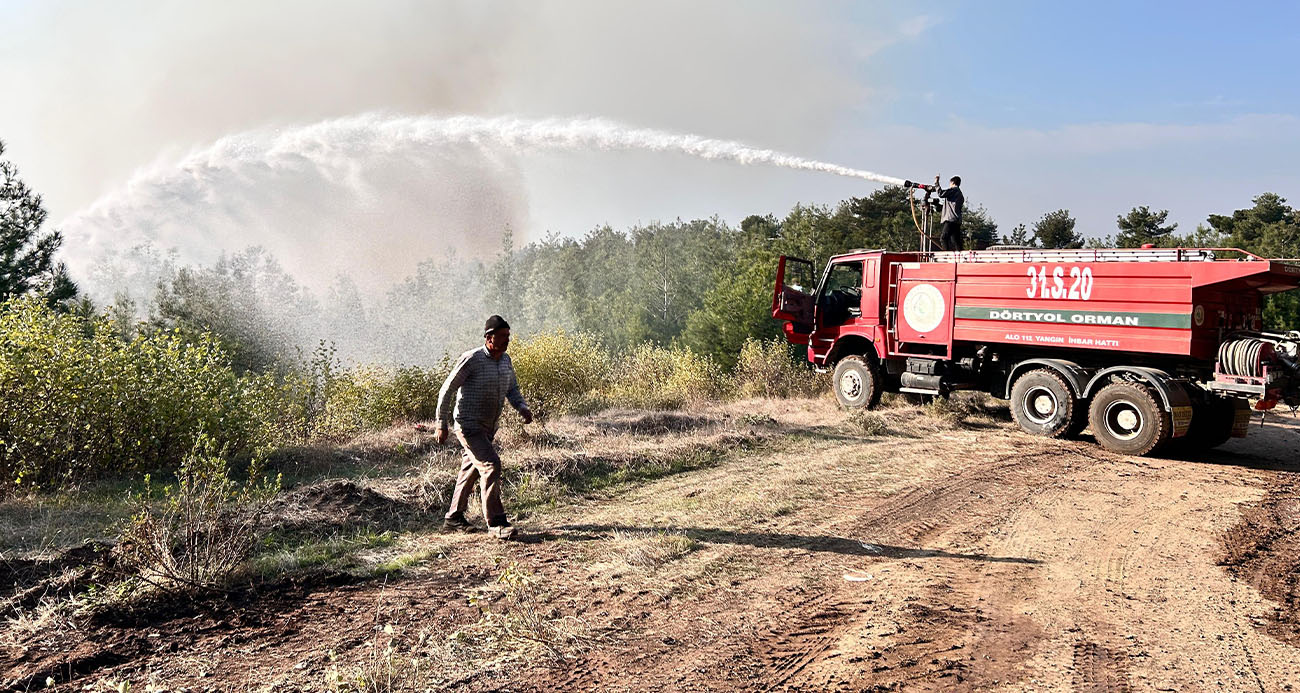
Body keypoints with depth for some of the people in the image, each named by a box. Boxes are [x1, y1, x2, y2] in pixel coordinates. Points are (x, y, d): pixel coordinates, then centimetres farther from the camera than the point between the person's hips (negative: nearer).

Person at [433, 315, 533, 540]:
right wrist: (441, 424, -11)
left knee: (472, 470, 16)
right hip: (469, 426, -8)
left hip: (488, 428, 8)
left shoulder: (505, 360, 6)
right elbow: (447, 390, -11)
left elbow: (512, 390, 14)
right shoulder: (472, 359, -17)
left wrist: (523, 408, -7)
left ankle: (454, 518, 30)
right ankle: (496, 523, -15)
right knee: (491, 466, -18)